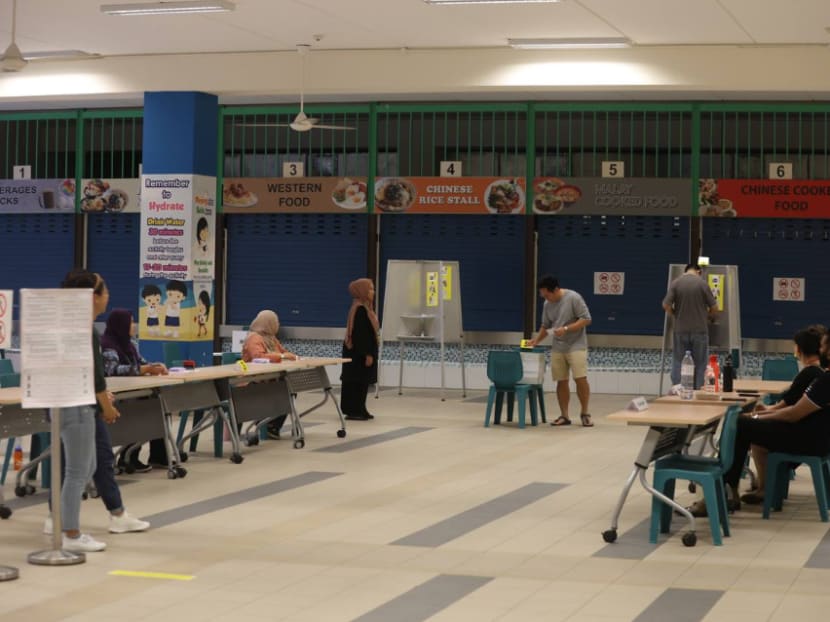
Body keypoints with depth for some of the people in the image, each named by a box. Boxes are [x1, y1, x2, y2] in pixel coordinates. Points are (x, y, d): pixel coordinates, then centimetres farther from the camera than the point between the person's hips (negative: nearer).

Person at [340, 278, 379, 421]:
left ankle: (358, 410, 17)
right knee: (357, 382, -8)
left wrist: (369, 353, 21)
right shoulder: (360, 310, -19)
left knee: (361, 382, 12)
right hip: (359, 353, -10)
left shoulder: (365, 308, 13)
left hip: (359, 352, 10)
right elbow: (361, 334, -22)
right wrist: (367, 354, -22)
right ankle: (354, 411, -5)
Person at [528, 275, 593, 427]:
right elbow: (545, 326, 18)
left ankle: (584, 414, 1)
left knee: (580, 379, -11)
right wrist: (536, 340, 2)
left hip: (576, 346, -6)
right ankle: (564, 416, 8)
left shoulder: (574, 298, -12)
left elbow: (586, 319, -13)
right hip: (557, 348, 6)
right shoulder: (547, 304, 8)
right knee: (561, 381, 3)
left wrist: (566, 329, -21)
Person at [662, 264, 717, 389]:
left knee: (677, 361, 10)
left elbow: (666, 305, -9)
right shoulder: (702, 283, -7)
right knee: (700, 363, 9)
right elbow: (714, 307, -3)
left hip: (680, 330, 1)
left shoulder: (675, 283, -3)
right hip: (699, 329, -1)